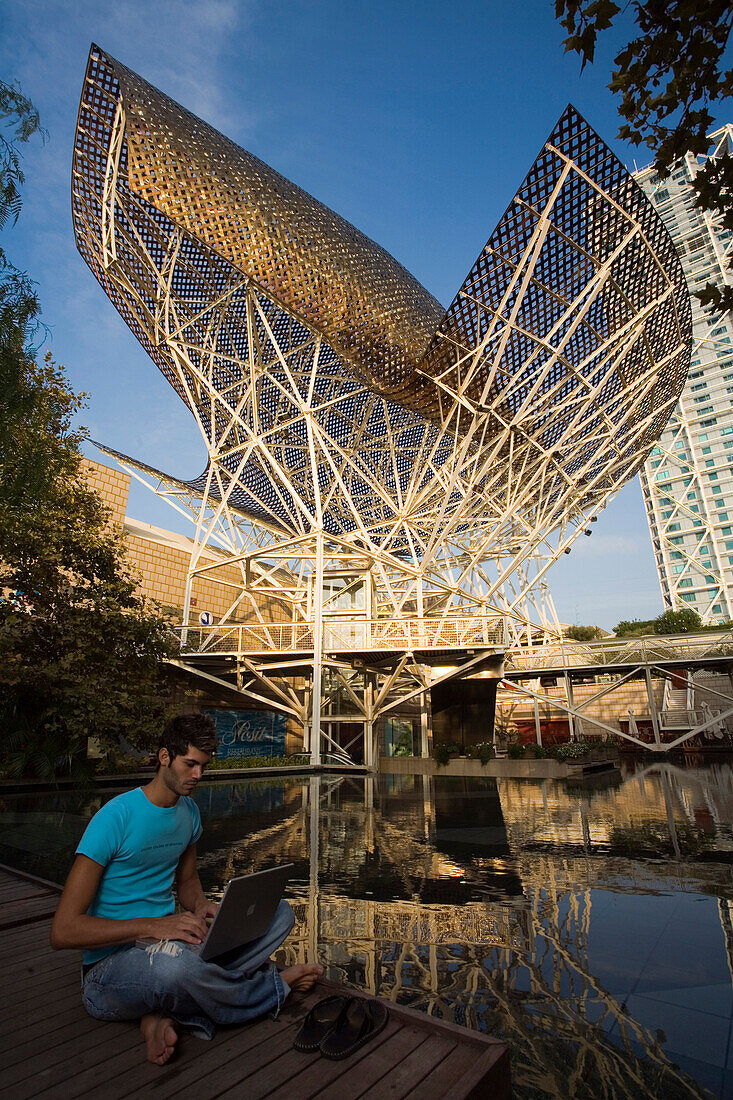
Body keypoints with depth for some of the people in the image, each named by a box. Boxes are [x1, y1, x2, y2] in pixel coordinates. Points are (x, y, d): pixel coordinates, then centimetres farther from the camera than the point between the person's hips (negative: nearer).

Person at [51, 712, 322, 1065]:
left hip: (172, 941, 7)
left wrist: (200, 905, -5)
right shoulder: (116, 817, -18)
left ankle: (169, 1015, -17)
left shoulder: (189, 811, 5)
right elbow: (63, 930, -20)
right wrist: (152, 926, -29)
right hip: (111, 967, -7)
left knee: (280, 913, -3)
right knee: (171, 960, -42)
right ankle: (276, 986, -11)